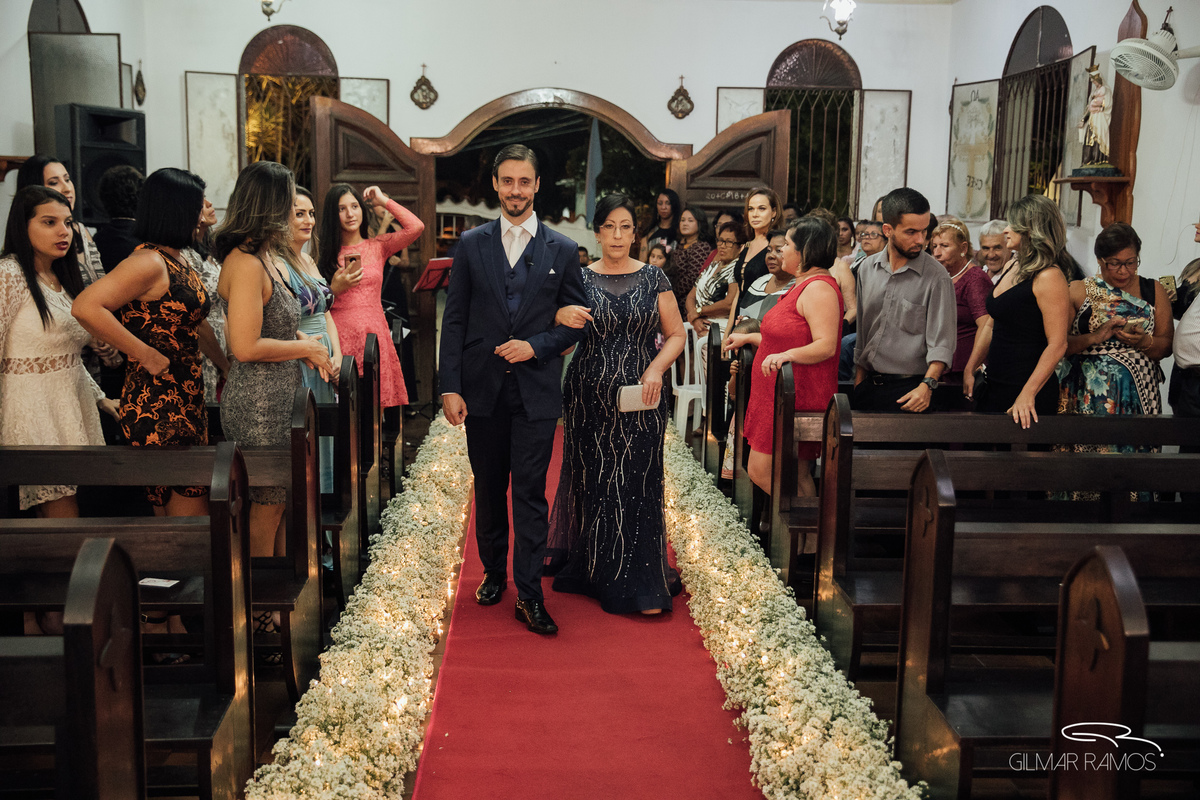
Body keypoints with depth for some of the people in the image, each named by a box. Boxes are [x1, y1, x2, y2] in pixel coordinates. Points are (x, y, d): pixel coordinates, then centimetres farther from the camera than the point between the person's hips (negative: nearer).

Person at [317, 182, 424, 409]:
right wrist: (335, 288, -12)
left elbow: (416, 227, -5)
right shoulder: (326, 253, 8)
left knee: (377, 399, -2)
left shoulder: (377, 246, 10)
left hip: (374, 334, 1)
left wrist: (384, 201, 5)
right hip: (340, 337, -1)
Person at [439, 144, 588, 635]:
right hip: (482, 390, 2)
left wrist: (536, 346, -12)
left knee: (530, 493, -2)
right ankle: (494, 572, 31)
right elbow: (454, 320, 2)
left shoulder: (562, 251, 4)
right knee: (488, 489, 13)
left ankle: (529, 595, 4)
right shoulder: (471, 245, 5)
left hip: (536, 390, -1)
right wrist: (450, 387, -5)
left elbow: (576, 320, 5)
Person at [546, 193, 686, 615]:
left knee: (638, 483, -1)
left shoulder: (653, 278, 4)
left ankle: (641, 584, 7)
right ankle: (593, 570, 22)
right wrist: (559, 317, -20)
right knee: (592, 481, 5)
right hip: (590, 399, 1)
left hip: (640, 399, 0)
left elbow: (676, 335, 6)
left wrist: (657, 368, -12)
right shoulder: (579, 279, 4)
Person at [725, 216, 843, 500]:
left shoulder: (819, 288, -16)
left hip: (795, 399, -11)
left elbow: (826, 345, -26)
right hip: (782, 395, 11)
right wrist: (748, 338, 34)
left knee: (760, 471, -10)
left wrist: (787, 355, -39)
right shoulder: (804, 285, 19)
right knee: (798, 476, 10)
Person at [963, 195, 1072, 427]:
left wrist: (1027, 395, -22)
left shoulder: (1049, 277, -13)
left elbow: (1057, 345, -17)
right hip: (995, 387, 8)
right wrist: (970, 369, 10)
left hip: (1030, 392, -8)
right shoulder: (1011, 267, 12)